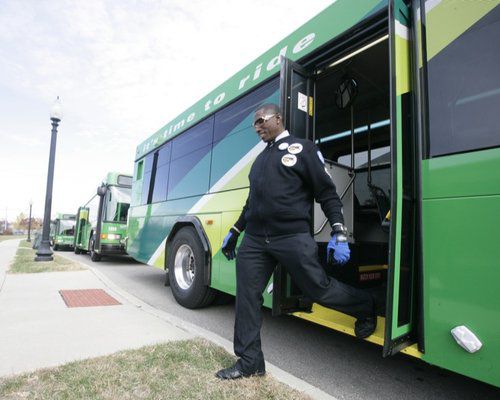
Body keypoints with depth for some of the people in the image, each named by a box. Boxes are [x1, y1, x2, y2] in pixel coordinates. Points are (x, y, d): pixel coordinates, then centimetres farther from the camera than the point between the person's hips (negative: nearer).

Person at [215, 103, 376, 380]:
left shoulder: (301, 148, 3)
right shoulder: (260, 158, 22)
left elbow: (327, 193, -2)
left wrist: (339, 233, -12)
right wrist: (234, 232, 28)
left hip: (293, 238, -6)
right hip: (254, 239, 6)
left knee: (320, 289, 4)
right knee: (246, 297, 5)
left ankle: (365, 308, 36)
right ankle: (249, 362, 23)